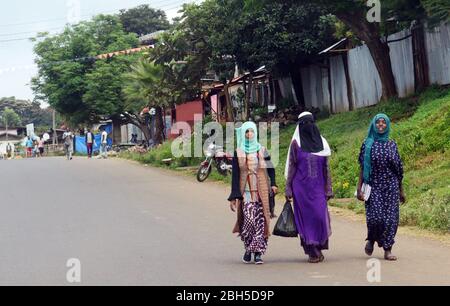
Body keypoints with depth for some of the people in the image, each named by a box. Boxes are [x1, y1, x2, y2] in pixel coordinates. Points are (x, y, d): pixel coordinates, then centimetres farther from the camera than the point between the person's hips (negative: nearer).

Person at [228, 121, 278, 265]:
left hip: (261, 191, 1)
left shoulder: (262, 150, 9)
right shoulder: (238, 153, 5)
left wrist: (273, 184, -9)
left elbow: (270, 168, 8)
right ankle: (248, 248, 7)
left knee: (260, 221, -5)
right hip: (246, 192, -1)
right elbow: (235, 175, 3)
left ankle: (258, 253, -1)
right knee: (249, 218, -13)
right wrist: (234, 196, -2)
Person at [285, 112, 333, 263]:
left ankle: (318, 247, 13)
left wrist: (328, 188, 5)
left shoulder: (321, 142, 8)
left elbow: (326, 167, 9)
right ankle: (312, 251, 7)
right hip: (301, 187, -2)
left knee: (320, 216, -6)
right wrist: (288, 189, -3)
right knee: (306, 217, -1)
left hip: (318, 187, 2)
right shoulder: (296, 143, 2)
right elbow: (291, 167, 2)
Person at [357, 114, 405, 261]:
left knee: (391, 218, -4)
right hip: (374, 186, -2)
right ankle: (371, 239, 18)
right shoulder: (367, 144, 2)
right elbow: (362, 168, 2)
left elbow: (398, 169, 12)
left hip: (391, 186, 2)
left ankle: (388, 250, 4)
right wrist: (359, 188, -5)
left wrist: (401, 190, 12)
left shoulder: (392, 144, 8)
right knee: (375, 217, -13)